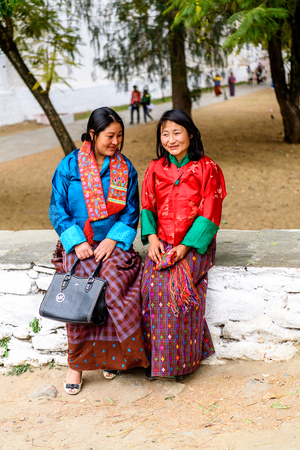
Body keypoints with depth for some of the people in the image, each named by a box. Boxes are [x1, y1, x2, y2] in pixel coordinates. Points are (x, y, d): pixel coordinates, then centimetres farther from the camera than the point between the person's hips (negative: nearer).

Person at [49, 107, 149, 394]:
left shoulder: (125, 169, 8)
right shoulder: (69, 165, 3)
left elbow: (131, 212, 8)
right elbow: (57, 209, 2)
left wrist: (113, 239, -8)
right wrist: (77, 241, -10)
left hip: (113, 243, 1)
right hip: (77, 244, -1)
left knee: (114, 287, -27)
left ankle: (111, 354, -6)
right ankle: (76, 362, -11)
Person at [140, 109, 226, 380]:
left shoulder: (207, 169, -2)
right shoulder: (155, 169, 10)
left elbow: (209, 214, -6)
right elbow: (147, 206, 12)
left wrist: (185, 246, -15)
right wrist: (151, 237, -6)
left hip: (194, 245, -3)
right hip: (162, 244, 3)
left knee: (176, 284, -27)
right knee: (153, 284, -23)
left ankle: (182, 358, -12)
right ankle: (155, 356, -12)